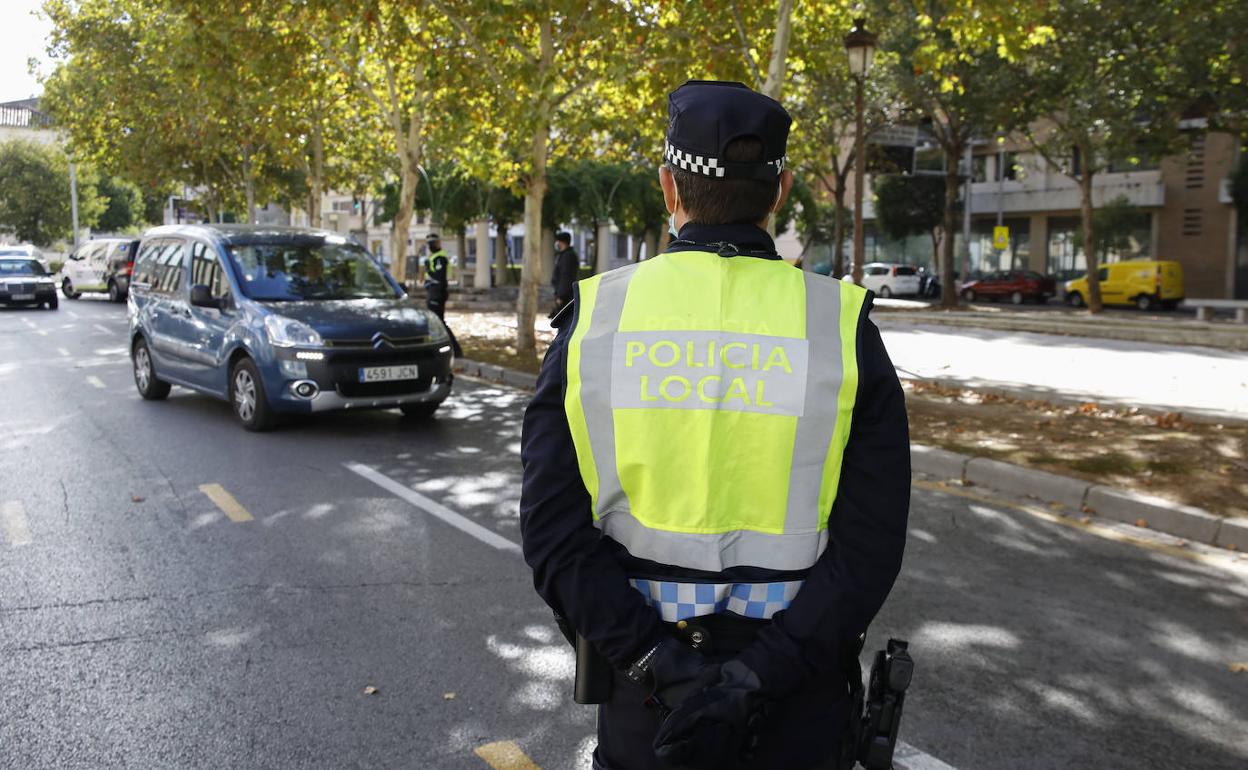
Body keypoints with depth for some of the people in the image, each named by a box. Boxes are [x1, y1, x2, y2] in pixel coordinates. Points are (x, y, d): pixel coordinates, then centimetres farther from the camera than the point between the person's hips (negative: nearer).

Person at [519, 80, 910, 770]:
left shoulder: (593, 317, -7)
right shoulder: (841, 324, -9)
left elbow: (553, 532, -12)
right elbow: (871, 545, -15)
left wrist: (657, 662, -15)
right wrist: (758, 677, -17)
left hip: (644, 698, 1)